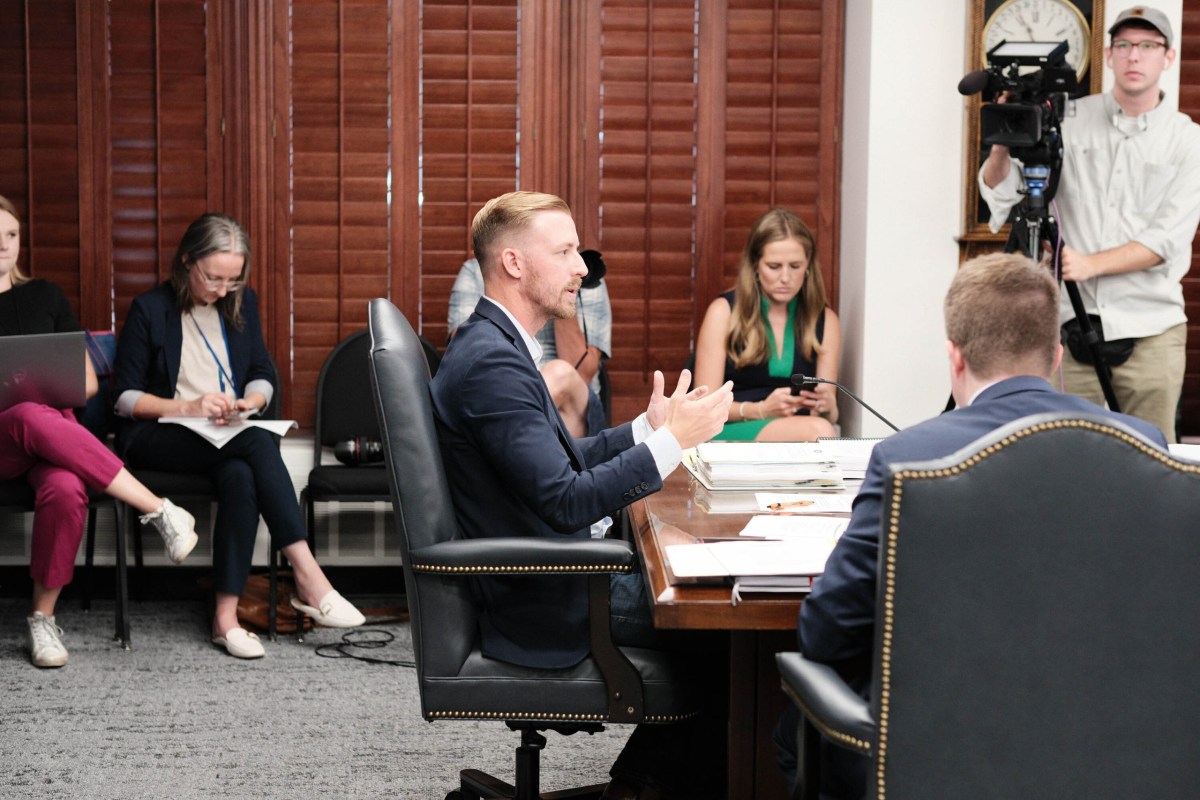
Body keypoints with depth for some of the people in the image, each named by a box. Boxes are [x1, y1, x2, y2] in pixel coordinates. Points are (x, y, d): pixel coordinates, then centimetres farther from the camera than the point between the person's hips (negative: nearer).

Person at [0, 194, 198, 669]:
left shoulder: (44, 296, 17)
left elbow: (87, 381, 17)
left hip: (53, 428, 2)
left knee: (65, 490, -36)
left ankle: (43, 617, -21)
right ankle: (158, 509, -34)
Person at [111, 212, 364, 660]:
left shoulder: (242, 303, 10)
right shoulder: (150, 309, -3)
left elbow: (262, 376, 14)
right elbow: (125, 396, -4)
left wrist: (251, 402, -9)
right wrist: (188, 408, -17)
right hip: (157, 438, -4)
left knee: (241, 476, -36)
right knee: (256, 443, -34)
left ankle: (226, 615, -38)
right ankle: (309, 579, -39)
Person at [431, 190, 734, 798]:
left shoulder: (494, 344, 10)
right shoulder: (492, 362, -23)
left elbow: (561, 459, 16)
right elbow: (564, 501, -27)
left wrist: (648, 427, 8)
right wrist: (672, 441, -22)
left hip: (545, 577, 10)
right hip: (545, 607, -10)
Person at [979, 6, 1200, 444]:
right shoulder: (1070, 120, 6)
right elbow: (998, 191, 3)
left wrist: (1091, 264, -18)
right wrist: (1004, 138, -15)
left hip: (1151, 334, -1)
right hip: (1073, 325, 1)